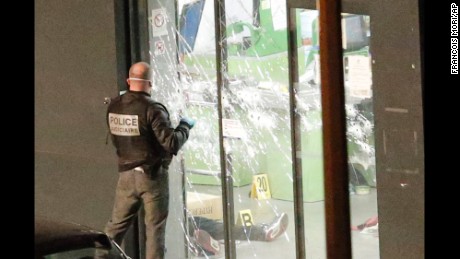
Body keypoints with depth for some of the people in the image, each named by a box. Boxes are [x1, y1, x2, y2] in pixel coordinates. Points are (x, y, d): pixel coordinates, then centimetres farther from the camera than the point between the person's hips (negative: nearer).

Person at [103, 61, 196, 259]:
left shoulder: (114, 107, -1)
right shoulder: (152, 109, -19)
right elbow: (172, 143, -20)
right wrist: (185, 126, -5)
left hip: (126, 174, 5)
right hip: (152, 175, -5)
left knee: (117, 224, 15)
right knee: (155, 228, 4)